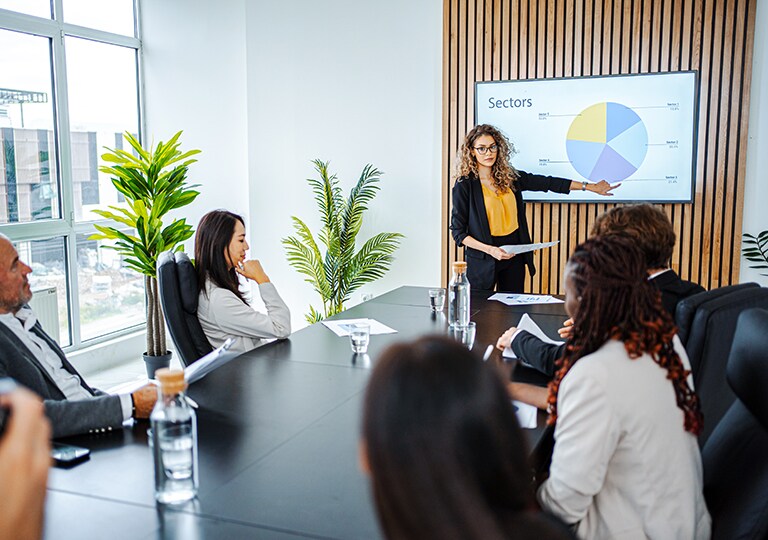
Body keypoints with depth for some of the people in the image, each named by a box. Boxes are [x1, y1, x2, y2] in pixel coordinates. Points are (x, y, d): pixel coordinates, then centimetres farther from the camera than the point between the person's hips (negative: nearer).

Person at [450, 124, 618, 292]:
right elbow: (458, 231, -9)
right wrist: (490, 250, -20)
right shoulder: (464, 185, -9)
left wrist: (589, 187, 12)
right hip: (483, 261, -4)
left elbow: (547, 182, 11)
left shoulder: (510, 176, 4)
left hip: (514, 257, 5)